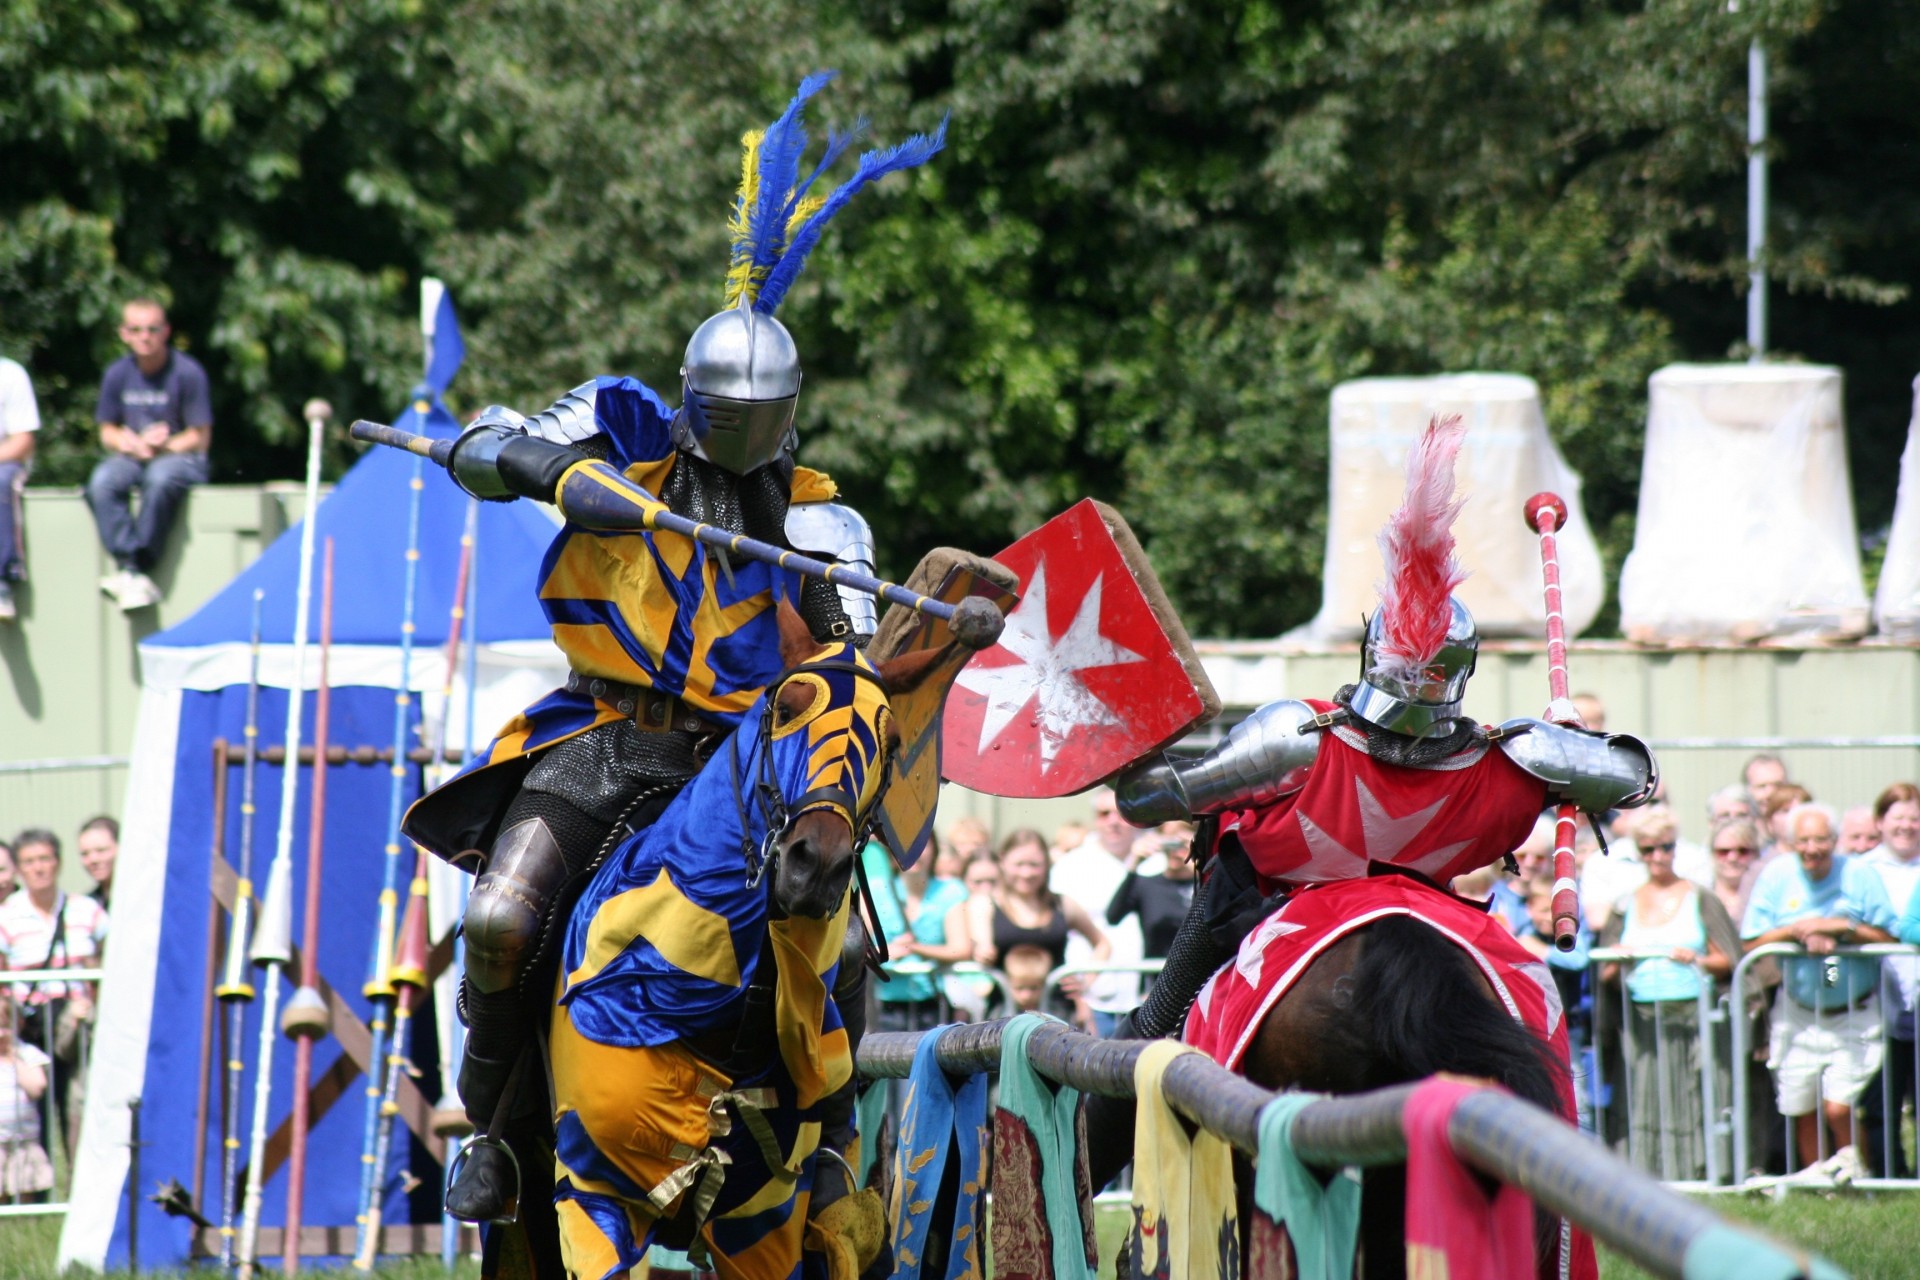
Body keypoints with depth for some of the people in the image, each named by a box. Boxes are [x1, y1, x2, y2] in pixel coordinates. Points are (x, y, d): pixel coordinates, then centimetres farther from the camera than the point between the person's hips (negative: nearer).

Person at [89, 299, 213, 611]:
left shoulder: (187, 372, -7)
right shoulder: (118, 373, 4)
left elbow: (199, 438, -4)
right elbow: (107, 433, 11)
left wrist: (161, 446, -18)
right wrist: (130, 444, -11)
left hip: (180, 458, -3)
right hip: (132, 458, 3)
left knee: (160, 477, -39)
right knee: (102, 481, -30)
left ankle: (133, 570, -35)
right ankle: (130, 570, -39)